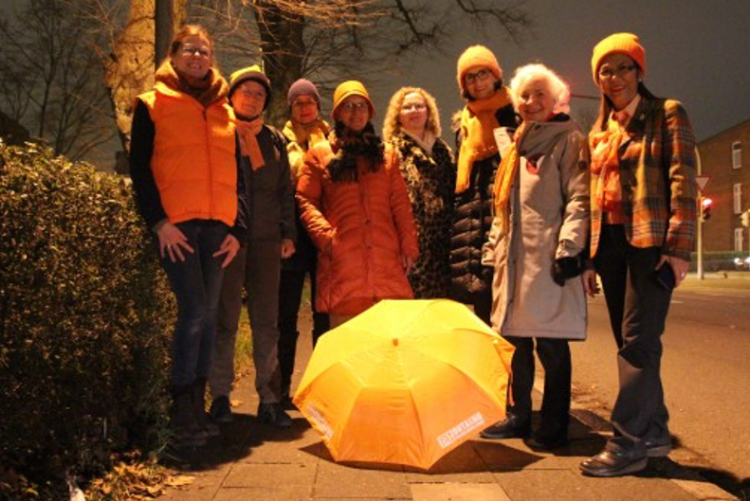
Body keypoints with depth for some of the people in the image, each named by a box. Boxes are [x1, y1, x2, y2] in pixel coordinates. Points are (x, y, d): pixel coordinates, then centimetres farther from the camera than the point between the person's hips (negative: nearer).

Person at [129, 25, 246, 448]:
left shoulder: (225, 113, 19)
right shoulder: (153, 105, 8)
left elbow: (237, 176, 17)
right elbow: (140, 168, 1)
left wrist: (237, 230, 6)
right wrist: (158, 221, -10)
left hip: (217, 226, 5)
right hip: (176, 224, -4)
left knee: (208, 314, 5)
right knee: (194, 310, -13)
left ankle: (197, 406, 14)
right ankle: (181, 413, -3)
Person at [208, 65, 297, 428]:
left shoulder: (274, 140, 18)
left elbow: (285, 190, 19)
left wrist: (288, 233, 10)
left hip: (266, 239, 4)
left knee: (267, 320, 4)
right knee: (225, 319, 1)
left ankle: (269, 398, 10)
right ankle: (220, 396, 11)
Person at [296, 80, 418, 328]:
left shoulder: (386, 155, 21)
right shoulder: (319, 154, 14)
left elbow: (400, 205, 13)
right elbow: (305, 200, 6)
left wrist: (409, 245, 3)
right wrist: (324, 234, -10)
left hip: (385, 257, 3)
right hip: (342, 258, -2)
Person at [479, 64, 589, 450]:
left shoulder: (567, 140, 1)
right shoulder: (517, 147, 22)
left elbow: (579, 198, -9)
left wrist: (568, 247, -19)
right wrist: (492, 250, 18)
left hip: (547, 256, -7)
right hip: (514, 258, 7)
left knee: (551, 343, -3)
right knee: (515, 339, 10)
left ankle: (554, 426, 7)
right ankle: (518, 417, 22)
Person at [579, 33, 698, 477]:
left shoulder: (666, 115, 2)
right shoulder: (600, 131, 20)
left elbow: (683, 182, -8)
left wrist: (679, 248, -17)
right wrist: (590, 256, 16)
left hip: (650, 240, -6)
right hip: (611, 241, 7)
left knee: (638, 340, -11)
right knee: (631, 341, 9)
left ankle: (628, 443, -8)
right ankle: (654, 432, 19)